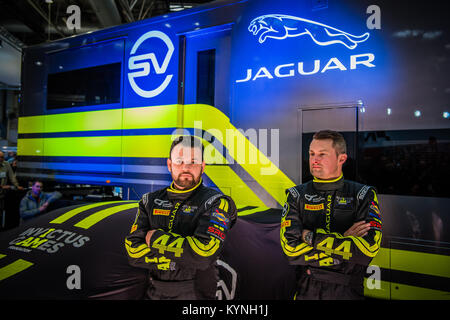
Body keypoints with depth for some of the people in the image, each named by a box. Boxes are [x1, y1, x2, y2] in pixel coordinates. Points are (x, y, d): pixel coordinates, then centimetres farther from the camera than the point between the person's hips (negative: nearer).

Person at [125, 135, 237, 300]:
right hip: (154, 292, 4)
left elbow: (203, 253, -25)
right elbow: (133, 251, -6)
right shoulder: (150, 201, 2)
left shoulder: (216, 202, -12)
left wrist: (156, 238, -15)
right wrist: (183, 256, -16)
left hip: (195, 293, -3)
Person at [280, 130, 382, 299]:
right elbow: (290, 246, -14)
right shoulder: (297, 195, -2)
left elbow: (369, 247, -18)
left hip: (348, 291, 0)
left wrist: (311, 236, -16)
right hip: (306, 290, 1)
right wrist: (343, 240, -16)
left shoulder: (363, 195, -3)